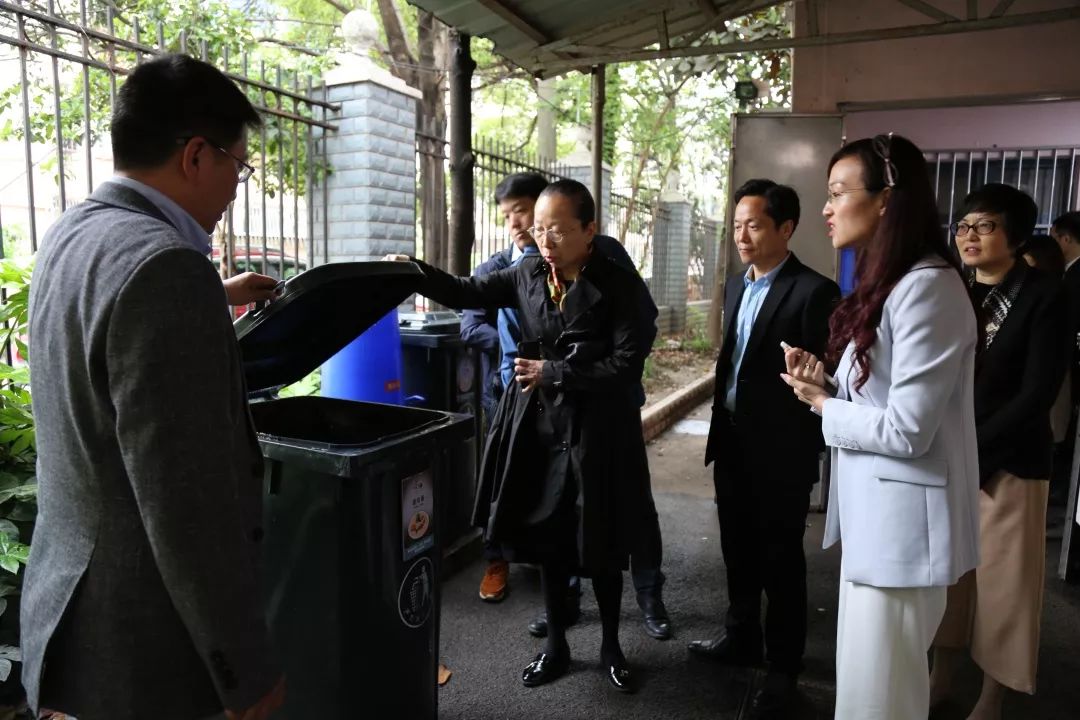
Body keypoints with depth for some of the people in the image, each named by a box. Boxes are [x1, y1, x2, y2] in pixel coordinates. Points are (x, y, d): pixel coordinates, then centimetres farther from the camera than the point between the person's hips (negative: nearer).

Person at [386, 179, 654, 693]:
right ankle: (555, 645, 35)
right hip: (538, 428, 4)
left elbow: (628, 365, -16)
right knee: (547, 540, 15)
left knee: (601, 547, 11)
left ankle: (610, 646, 35)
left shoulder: (620, 285, -11)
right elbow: (468, 293, 10)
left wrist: (552, 373, -17)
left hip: (596, 433, -4)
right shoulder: (528, 274, 2)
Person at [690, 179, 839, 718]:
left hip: (779, 451, -7)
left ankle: (784, 667, 27)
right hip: (732, 443, 7)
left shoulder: (813, 292, -15)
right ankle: (741, 638, 40)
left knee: (781, 561, 9)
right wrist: (720, 429, 14)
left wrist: (806, 451, -13)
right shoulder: (737, 287, 10)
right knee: (738, 551, 20)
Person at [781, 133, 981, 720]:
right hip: (873, 513, 10)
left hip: (902, 521, -10)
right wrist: (823, 383, -1)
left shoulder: (926, 286, -20)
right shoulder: (884, 284, 12)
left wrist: (823, 406, -8)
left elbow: (906, 429, -23)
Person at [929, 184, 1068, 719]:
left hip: (1007, 463, -4)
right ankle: (940, 677, 30)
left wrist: (972, 452, -15)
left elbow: (1036, 394, -14)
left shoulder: (1044, 296, -9)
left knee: (1000, 579, 7)